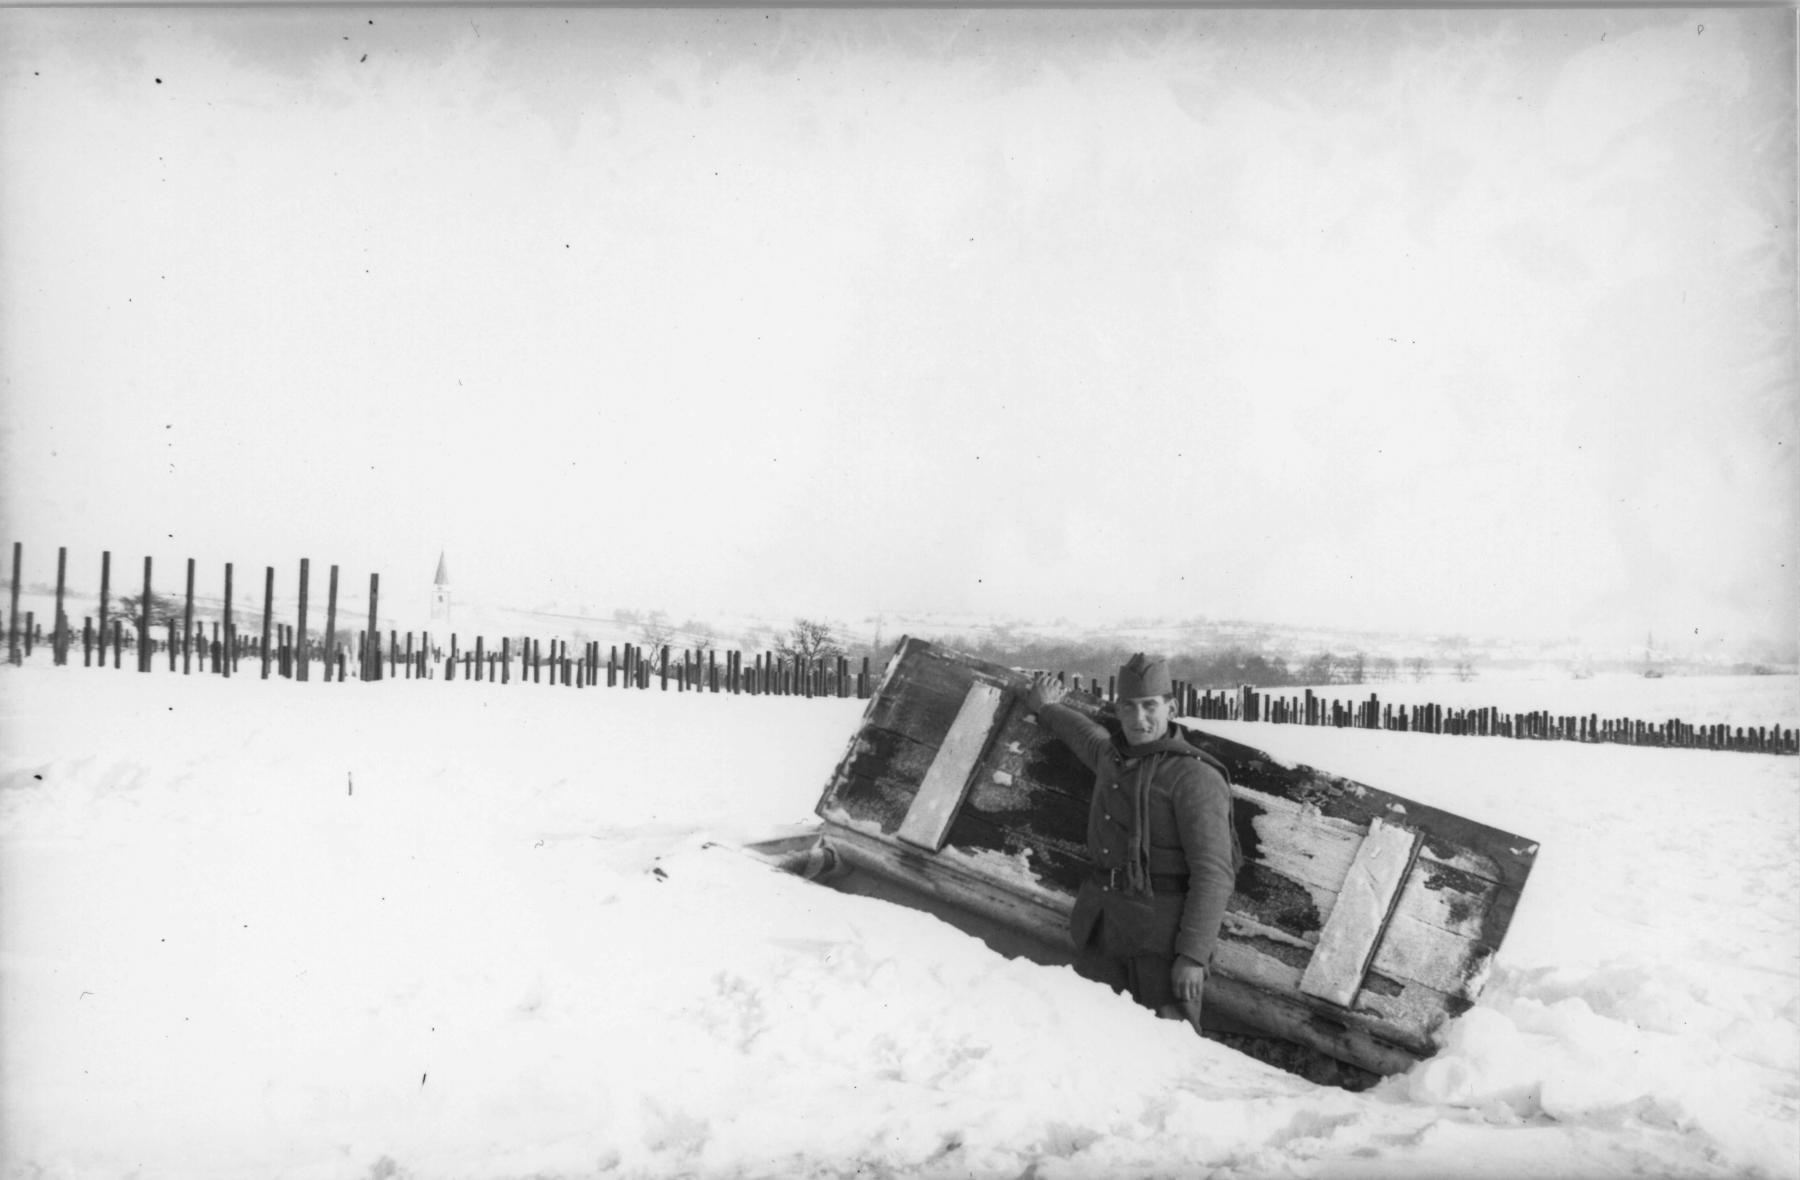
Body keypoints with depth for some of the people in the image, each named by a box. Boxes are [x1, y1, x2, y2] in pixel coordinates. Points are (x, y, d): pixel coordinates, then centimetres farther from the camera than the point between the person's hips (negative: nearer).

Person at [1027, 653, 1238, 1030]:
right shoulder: (1114, 757, 13)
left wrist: (1193, 954, -21)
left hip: (1164, 931, -6)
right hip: (1102, 927, 6)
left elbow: (1213, 873, -15)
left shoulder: (1195, 777, -10)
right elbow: (1089, 736, 39)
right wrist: (1049, 711, 56)